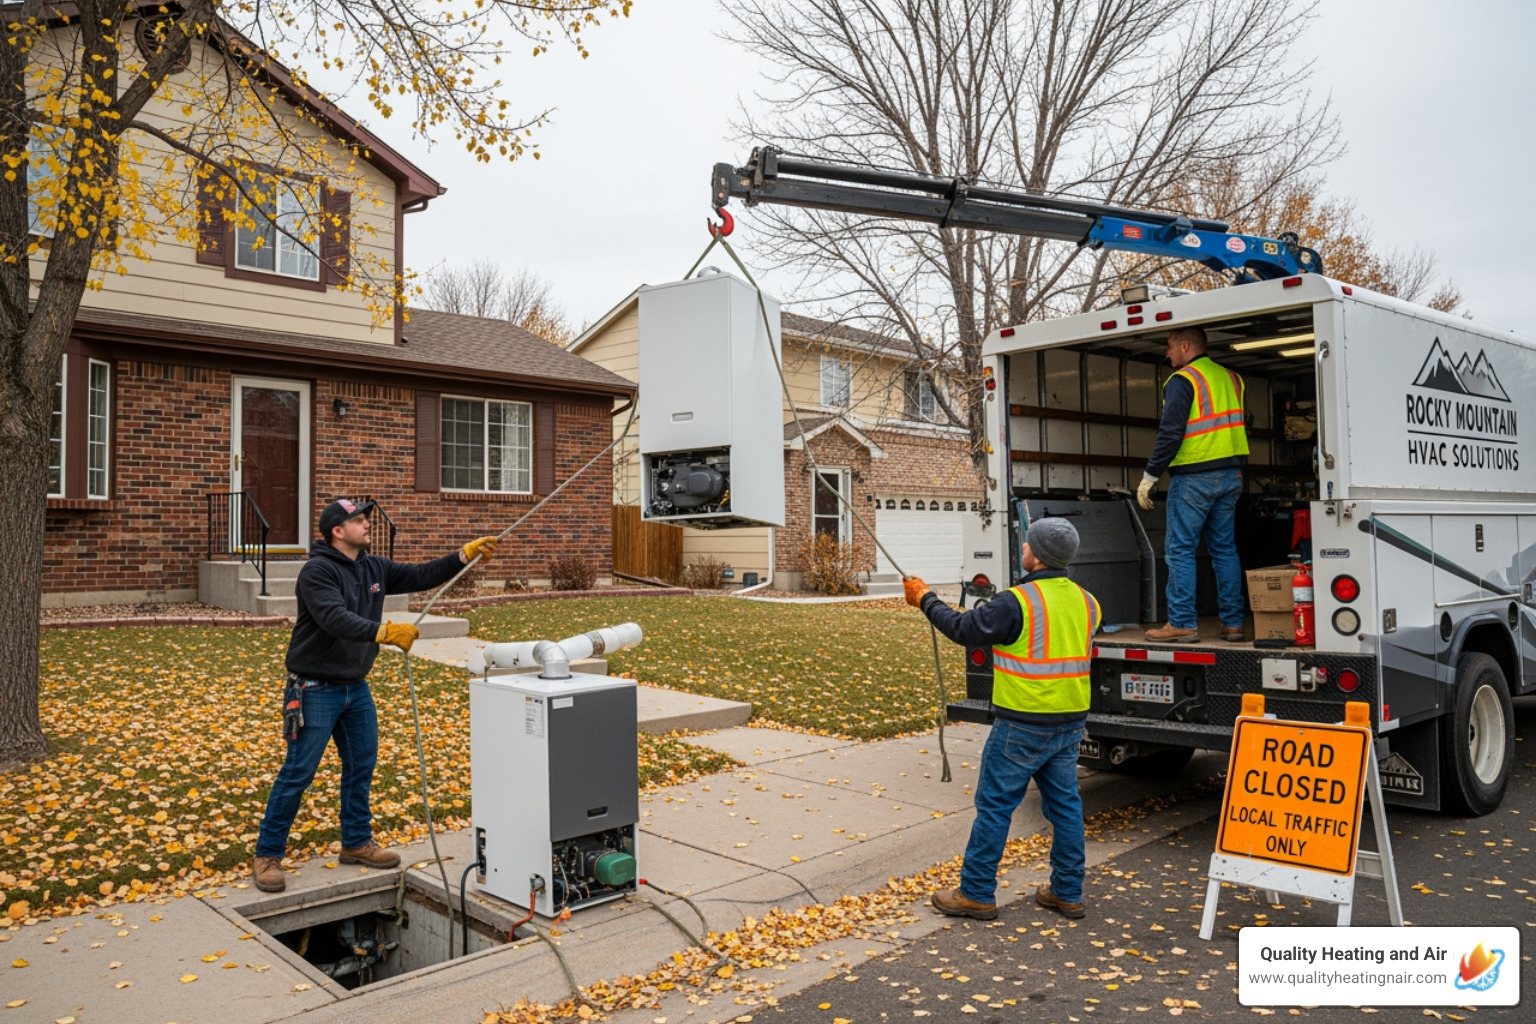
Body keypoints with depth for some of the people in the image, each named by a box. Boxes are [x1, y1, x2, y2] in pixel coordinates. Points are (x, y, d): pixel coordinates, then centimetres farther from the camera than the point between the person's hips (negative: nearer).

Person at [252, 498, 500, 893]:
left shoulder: (374, 568, 7)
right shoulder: (318, 571, -17)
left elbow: (420, 576, 8)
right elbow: (336, 619, -30)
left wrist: (465, 555, -2)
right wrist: (385, 632, -40)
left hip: (356, 686, 8)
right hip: (316, 689, -8)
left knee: (362, 765, 13)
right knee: (298, 772, -2)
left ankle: (356, 843, 27)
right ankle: (267, 855, 11)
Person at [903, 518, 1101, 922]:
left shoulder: (1017, 603, -18)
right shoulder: (1085, 602, 5)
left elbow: (963, 628, -9)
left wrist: (925, 599, 5)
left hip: (1023, 726, -7)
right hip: (1071, 722, 7)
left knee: (994, 805, 3)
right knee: (1065, 804, 15)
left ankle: (976, 893, 10)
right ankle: (1067, 893, 24)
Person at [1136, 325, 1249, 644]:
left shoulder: (1182, 381, -10)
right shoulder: (1230, 378, 14)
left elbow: (1170, 434, -15)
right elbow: (1241, 425, 21)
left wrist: (1149, 476, -11)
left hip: (1193, 477, -7)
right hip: (1231, 476, 8)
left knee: (1180, 551, -2)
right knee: (1225, 549, 12)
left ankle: (1182, 624, -4)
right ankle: (1233, 623, 13)